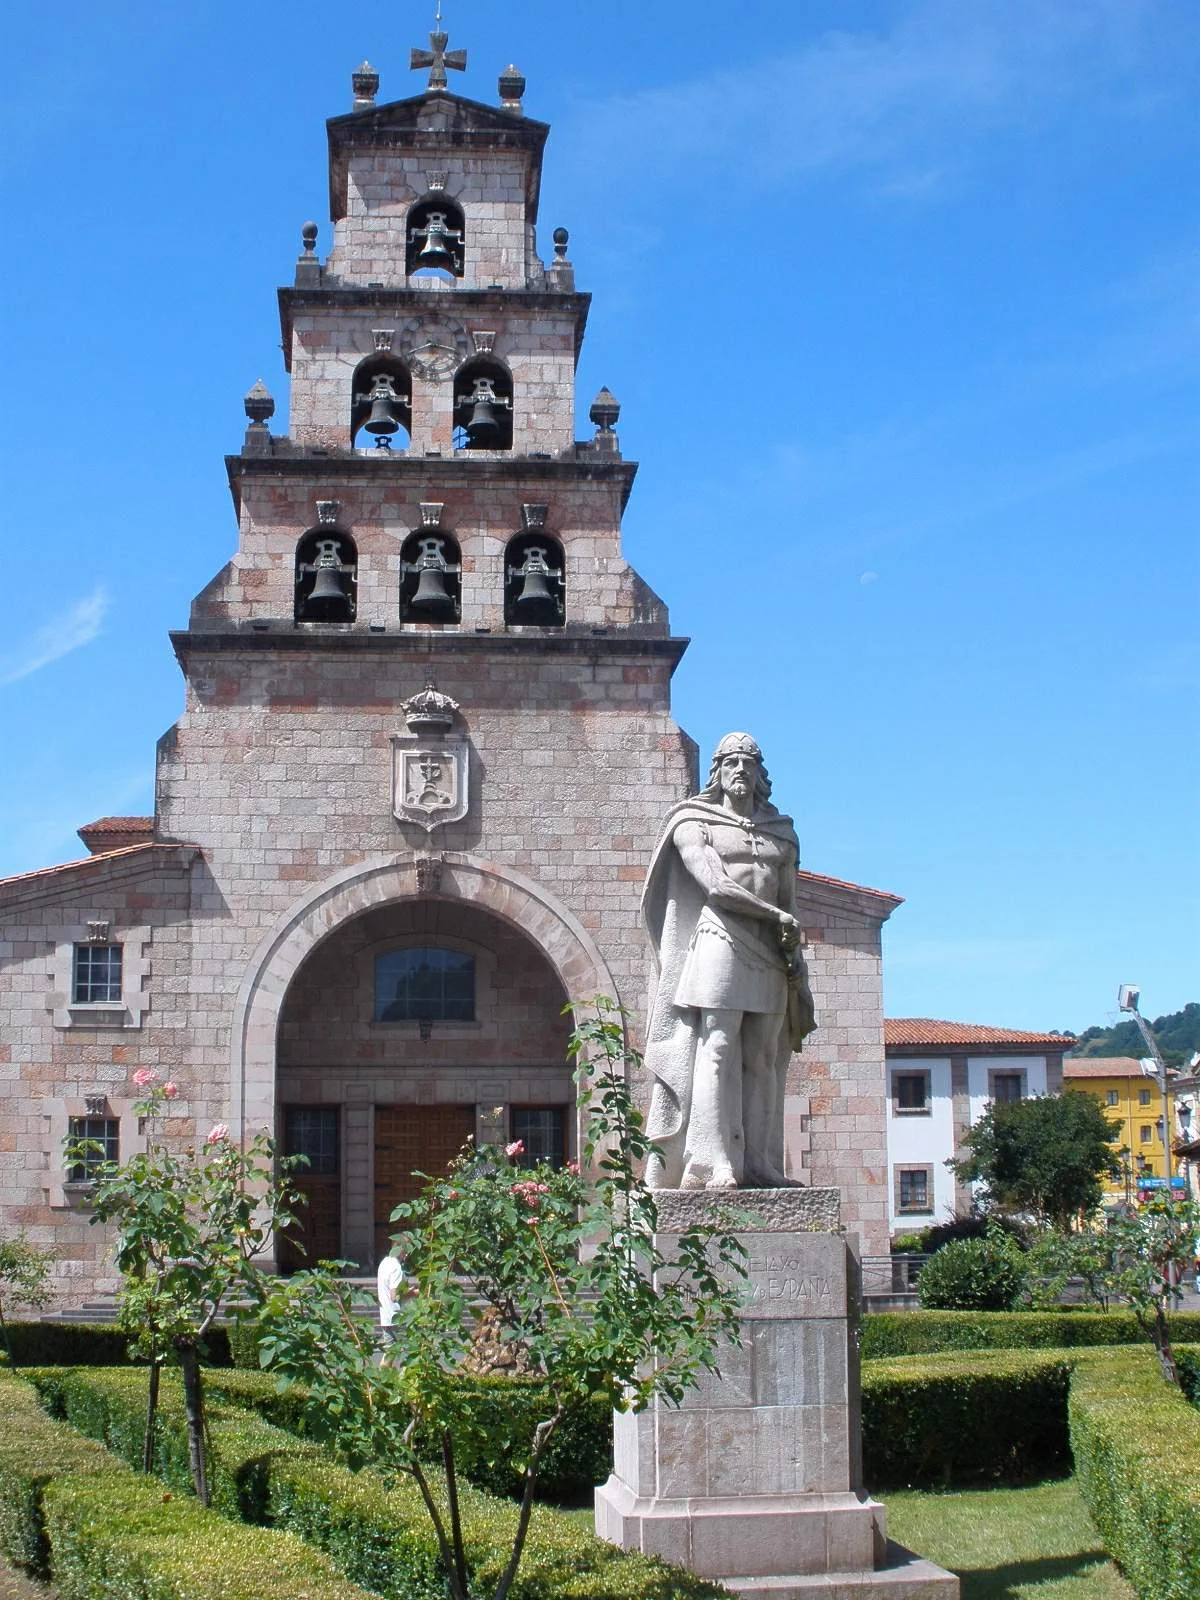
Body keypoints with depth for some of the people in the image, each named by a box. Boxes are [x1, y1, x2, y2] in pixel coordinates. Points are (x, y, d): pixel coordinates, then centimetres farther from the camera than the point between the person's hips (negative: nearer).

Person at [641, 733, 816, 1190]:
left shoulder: (781, 834, 22)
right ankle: (713, 1166, -16)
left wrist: (794, 959, 7)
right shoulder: (695, 825, 7)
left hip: (770, 959, 5)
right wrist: (777, 917, -6)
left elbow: (789, 904, 18)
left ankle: (758, 1166, -2)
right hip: (720, 943, -5)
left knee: (762, 1062, 0)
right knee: (716, 1053, -12)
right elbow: (716, 887, -7)